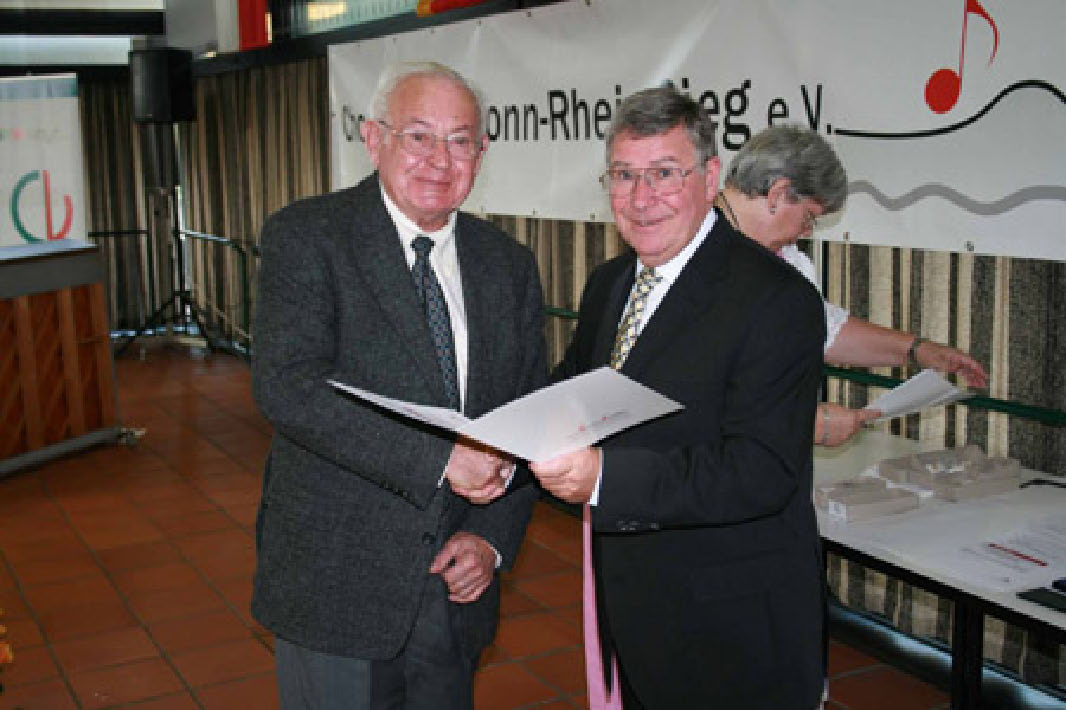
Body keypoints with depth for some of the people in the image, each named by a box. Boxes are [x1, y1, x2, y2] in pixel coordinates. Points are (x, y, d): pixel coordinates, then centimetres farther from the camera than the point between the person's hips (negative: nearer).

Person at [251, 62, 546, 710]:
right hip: (335, 582, -4)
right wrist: (439, 456, -26)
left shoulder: (510, 266, 7)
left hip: (455, 587, 4)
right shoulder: (306, 236, -8)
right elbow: (286, 383, -22)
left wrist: (493, 537, -5)